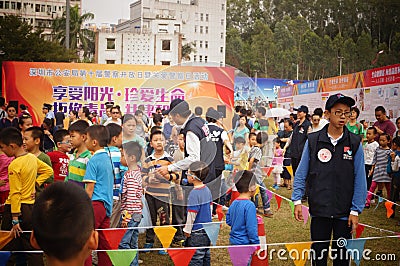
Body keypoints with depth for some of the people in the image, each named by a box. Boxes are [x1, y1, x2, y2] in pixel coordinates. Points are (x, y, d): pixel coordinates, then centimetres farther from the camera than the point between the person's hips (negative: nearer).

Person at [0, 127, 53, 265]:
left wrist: (15, 220, -16)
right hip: (31, 207, 7)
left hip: (15, 208, -7)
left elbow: (15, 194, -18)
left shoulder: (14, 165, -17)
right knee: (32, 246, 10)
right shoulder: (32, 158, 3)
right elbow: (49, 171, 18)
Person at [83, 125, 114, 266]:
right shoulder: (108, 158, 12)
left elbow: (89, 189, -13)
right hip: (107, 204, 8)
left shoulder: (93, 161, -11)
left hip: (95, 204, -8)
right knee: (104, 242, 12)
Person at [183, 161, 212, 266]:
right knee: (206, 256, 19)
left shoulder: (194, 193, -22)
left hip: (197, 233, -8)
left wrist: (187, 230, -6)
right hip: (208, 230, 8)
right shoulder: (207, 190, 3)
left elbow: (192, 214, -19)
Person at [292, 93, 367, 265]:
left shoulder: (354, 143, -3)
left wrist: (355, 211, -5)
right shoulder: (313, 141, -3)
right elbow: (301, 173, 2)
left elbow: (360, 180, -2)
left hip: (344, 212, 0)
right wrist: (297, 201, -3)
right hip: (319, 210, 0)